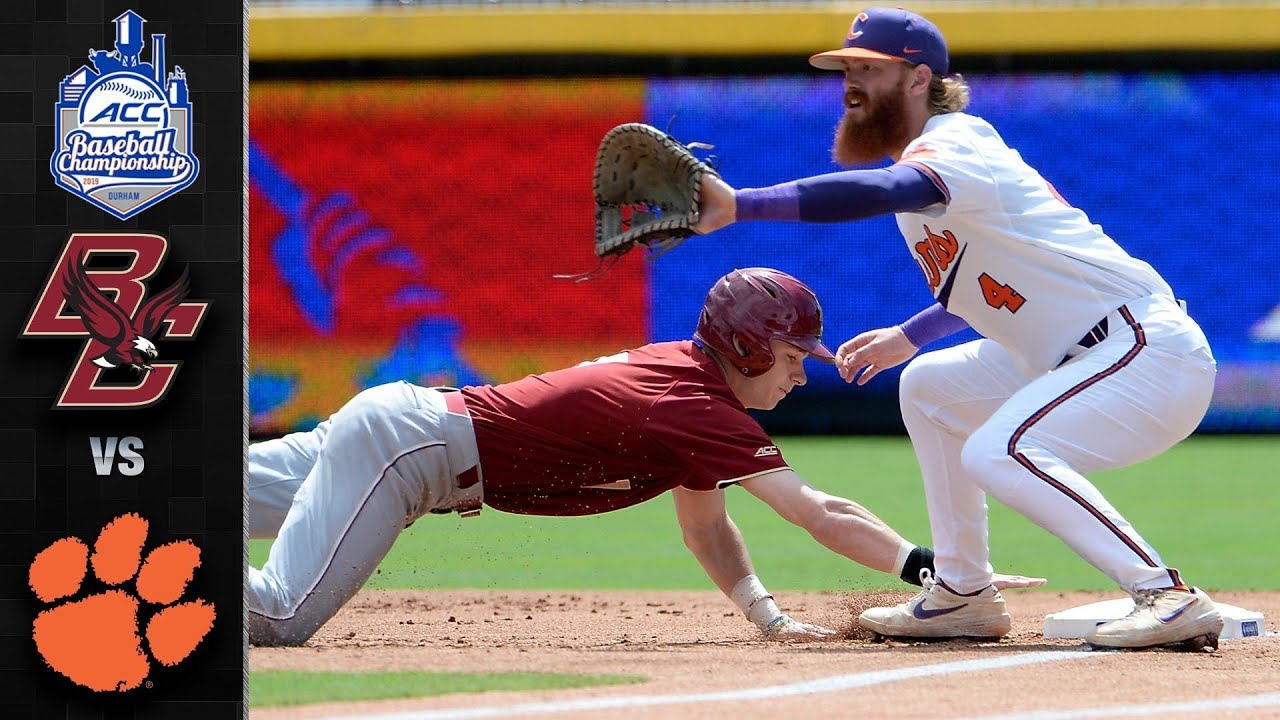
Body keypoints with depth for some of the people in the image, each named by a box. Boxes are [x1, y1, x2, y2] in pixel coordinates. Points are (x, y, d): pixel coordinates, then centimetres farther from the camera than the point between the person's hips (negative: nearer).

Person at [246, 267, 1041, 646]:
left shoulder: (682, 371, 9)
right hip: (406, 445, -10)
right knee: (282, 616, -20)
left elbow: (706, 527, 17)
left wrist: (768, 615, 4)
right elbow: (821, 515, -24)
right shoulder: (696, 410, -20)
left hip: (399, 418, 10)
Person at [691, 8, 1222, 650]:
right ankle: (963, 596, 20)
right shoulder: (933, 154, 15)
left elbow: (881, 192, -39)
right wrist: (910, 335, 25)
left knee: (999, 453, -29)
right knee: (929, 385, 21)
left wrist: (739, 205, -44)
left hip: (1150, 350, -11)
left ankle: (1169, 597, -30)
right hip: (1073, 358, 11)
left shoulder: (953, 150, -16)